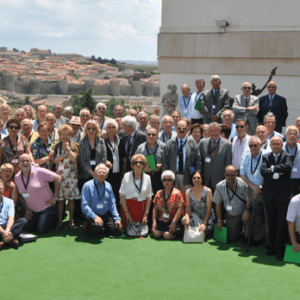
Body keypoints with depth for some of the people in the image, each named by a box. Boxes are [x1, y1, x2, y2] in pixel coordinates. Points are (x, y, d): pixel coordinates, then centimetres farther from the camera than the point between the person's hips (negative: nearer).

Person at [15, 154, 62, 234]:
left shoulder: (40, 172, -18)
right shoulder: (17, 178, -2)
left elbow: (58, 178, -16)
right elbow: (20, 195, 10)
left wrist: (55, 196, -15)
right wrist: (26, 209, 3)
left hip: (46, 207, -5)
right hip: (32, 211, 5)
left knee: (41, 230, -10)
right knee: (28, 229, 5)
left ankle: (53, 217, 19)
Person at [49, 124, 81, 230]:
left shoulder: (74, 146, 4)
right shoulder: (56, 146, 9)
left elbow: (74, 158, -12)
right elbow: (53, 160, -3)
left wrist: (68, 148, -14)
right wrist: (64, 155, -11)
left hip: (71, 175, -1)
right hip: (59, 175, 1)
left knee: (71, 199, 1)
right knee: (60, 199, 1)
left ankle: (71, 220, 10)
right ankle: (60, 221, 9)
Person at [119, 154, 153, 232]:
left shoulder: (147, 178, 5)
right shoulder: (127, 176, -2)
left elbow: (149, 197, 5)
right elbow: (122, 195, -5)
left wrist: (146, 214, -3)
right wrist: (127, 213, -10)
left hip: (141, 208, 2)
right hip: (127, 206, -2)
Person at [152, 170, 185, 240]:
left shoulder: (177, 193, -5)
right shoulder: (159, 193, 10)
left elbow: (180, 209, -12)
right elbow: (155, 209, 10)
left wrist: (173, 222, -19)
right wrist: (154, 221, -2)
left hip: (172, 221, -4)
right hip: (160, 220, 4)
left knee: (167, 235, -23)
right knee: (156, 234, -19)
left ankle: (174, 233, 11)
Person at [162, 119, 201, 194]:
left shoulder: (192, 143, 3)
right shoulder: (169, 144, 6)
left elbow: (198, 160, 3)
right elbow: (165, 162, 6)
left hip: (187, 177, -1)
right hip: (173, 176, 1)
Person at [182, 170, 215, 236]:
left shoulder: (207, 191, -11)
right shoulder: (188, 192, -1)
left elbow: (209, 209, -14)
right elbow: (188, 209, -7)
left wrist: (204, 223, -25)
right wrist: (187, 218, -30)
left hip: (208, 218, -2)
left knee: (202, 232, -29)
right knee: (184, 220, -29)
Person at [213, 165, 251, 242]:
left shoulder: (243, 183, -17)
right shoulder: (219, 186, -9)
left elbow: (248, 199, -12)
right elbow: (218, 204, 0)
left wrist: (247, 210, -31)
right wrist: (219, 220, 2)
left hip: (243, 212, -2)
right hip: (230, 215, 2)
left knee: (247, 216, -36)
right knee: (230, 238, -2)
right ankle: (239, 227, 33)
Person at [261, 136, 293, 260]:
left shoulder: (287, 156, -1)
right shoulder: (266, 157, 8)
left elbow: (288, 166, -23)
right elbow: (263, 171, -8)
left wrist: (273, 168, -14)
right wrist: (276, 173, -18)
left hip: (283, 195, -3)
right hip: (269, 195, 3)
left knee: (282, 223, -2)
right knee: (271, 222, 10)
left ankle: (279, 249, 6)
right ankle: (273, 247, 20)